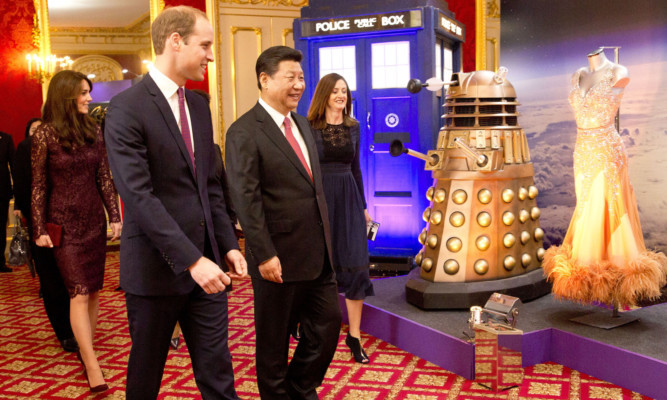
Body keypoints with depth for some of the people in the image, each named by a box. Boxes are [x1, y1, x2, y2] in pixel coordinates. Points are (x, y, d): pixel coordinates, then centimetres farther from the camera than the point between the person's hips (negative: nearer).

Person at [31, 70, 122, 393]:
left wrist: (115, 215, 2)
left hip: (94, 220, 4)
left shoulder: (93, 130, 5)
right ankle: (92, 366, -4)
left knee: (93, 290, 7)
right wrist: (40, 229, -5)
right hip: (64, 223, -4)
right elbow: (38, 185, -3)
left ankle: (85, 350, 21)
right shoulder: (45, 135, -5)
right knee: (79, 292, -7)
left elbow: (104, 177, 6)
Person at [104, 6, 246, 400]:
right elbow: (138, 194, -20)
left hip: (206, 262, 6)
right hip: (156, 265, -5)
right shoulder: (127, 108, -12)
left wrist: (228, 244, 6)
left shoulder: (199, 105, 10)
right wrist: (191, 260, -25)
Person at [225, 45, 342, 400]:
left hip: (317, 253, 8)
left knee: (328, 324, 13)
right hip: (279, 257, -7)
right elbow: (246, 199, -18)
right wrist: (265, 255, -20)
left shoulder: (301, 124, 12)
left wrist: (325, 238, 15)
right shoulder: (244, 132, -13)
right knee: (273, 340, 10)